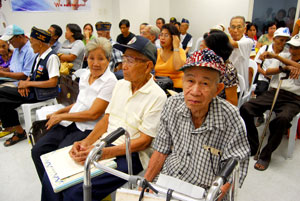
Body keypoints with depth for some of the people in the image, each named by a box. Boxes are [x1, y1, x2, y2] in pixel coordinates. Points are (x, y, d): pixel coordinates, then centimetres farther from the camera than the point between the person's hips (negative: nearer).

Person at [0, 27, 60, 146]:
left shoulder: (52, 57, -15)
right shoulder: (39, 56, 12)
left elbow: (53, 82, -22)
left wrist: (28, 83, -15)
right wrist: (24, 83, -2)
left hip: (42, 94, -8)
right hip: (32, 90, 8)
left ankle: (19, 132, 1)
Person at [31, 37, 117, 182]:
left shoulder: (110, 82, -12)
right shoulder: (85, 76, 12)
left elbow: (93, 114, -17)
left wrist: (61, 116, -8)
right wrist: (59, 112, 13)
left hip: (88, 129, -7)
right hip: (68, 123, 7)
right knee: (37, 151, -6)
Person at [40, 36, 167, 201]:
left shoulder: (157, 96, -12)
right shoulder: (120, 84, 11)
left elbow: (144, 141, -14)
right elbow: (106, 119, 12)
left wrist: (103, 153, -20)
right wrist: (85, 142, -3)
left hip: (129, 154, -6)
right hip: (103, 144, 7)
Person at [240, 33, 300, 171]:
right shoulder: (283, 57, 21)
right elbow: (268, 71, 6)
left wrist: (275, 56, -21)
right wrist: (285, 68, -12)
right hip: (273, 92, 3)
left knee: (282, 118, -36)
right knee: (245, 109, -22)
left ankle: (266, 155, -18)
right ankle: (252, 147, -8)